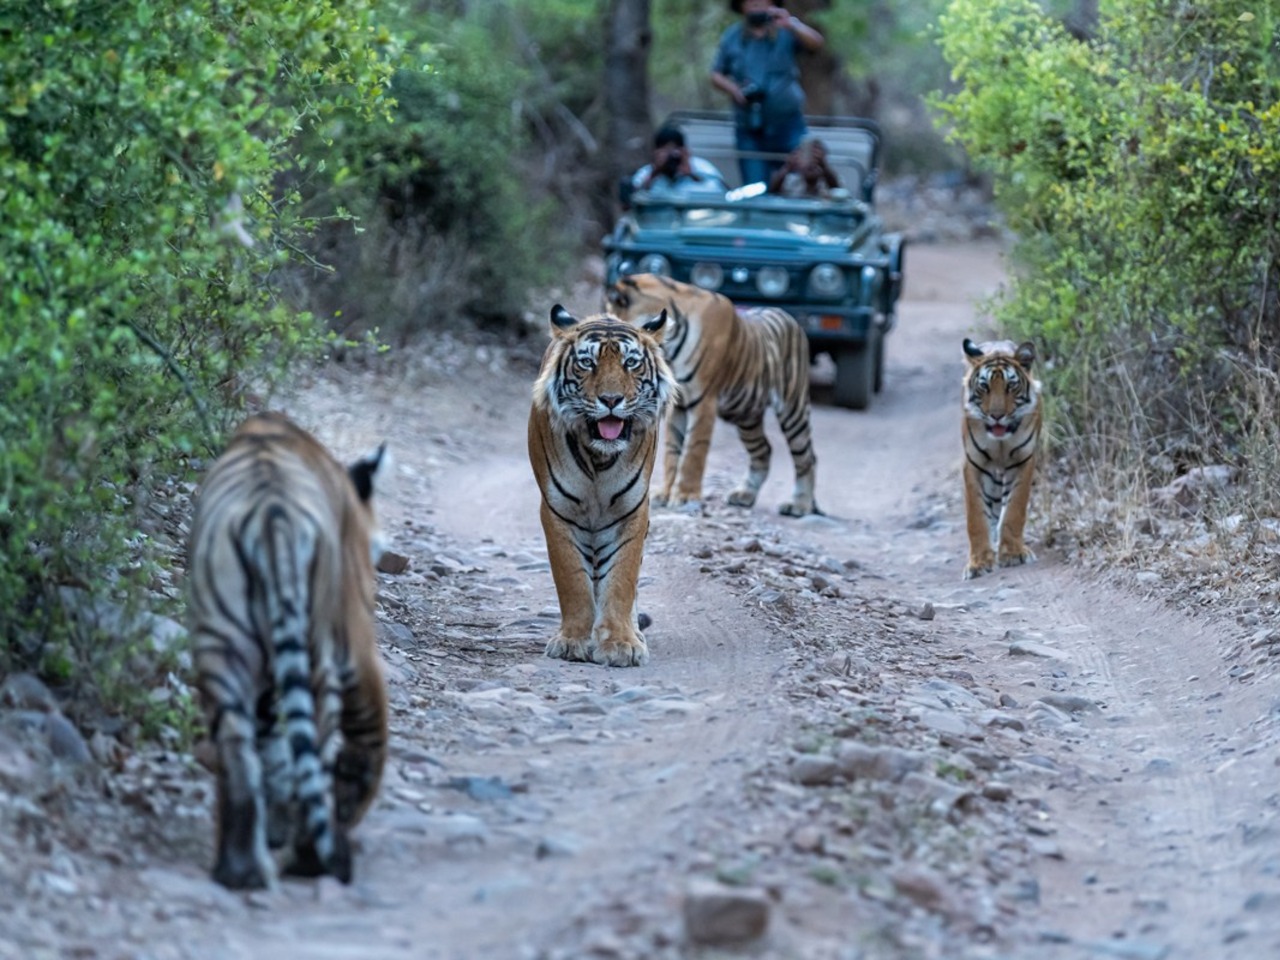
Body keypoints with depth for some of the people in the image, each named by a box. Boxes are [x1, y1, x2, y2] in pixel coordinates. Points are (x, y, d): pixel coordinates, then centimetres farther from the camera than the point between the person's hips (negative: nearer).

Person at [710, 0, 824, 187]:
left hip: (787, 124, -2)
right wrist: (733, 89, -8)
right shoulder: (731, 37, 8)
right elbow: (716, 76, 14)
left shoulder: (786, 29, -1)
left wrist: (790, 25, -35)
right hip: (749, 129, 2)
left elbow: (816, 43, -18)